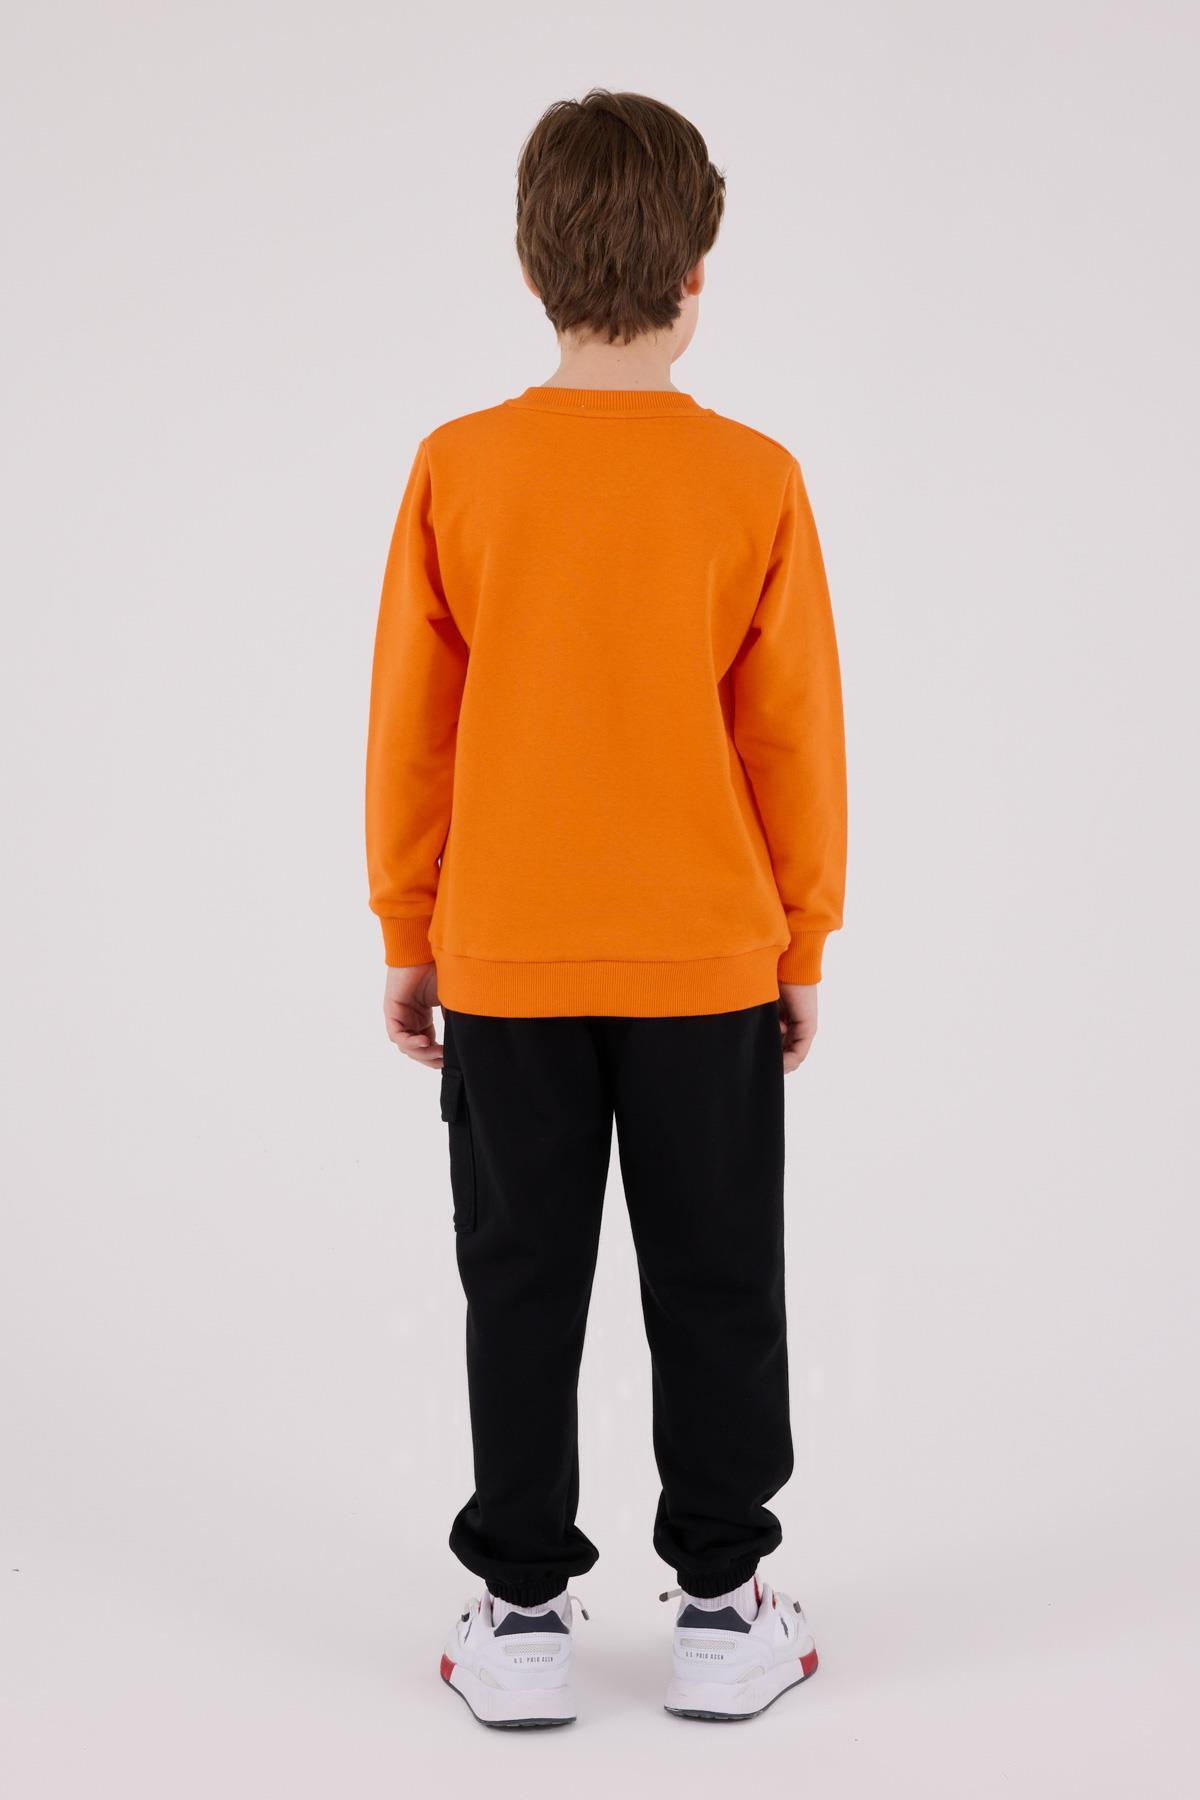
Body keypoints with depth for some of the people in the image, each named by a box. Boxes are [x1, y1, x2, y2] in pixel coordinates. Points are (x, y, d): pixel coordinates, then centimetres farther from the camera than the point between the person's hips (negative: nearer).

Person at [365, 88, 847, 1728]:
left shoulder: (457, 470, -5)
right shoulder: (753, 480, -8)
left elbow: (408, 730, -1)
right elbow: (795, 736, -4)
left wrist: (409, 937, 9)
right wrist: (805, 946, 7)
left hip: (503, 962, 1)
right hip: (709, 961, 0)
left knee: (522, 1286, 11)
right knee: (715, 1284, 11)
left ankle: (523, 1609, 19)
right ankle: (722, 1601, 20)